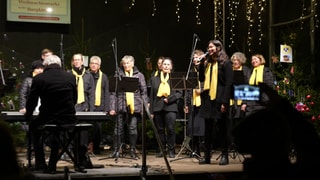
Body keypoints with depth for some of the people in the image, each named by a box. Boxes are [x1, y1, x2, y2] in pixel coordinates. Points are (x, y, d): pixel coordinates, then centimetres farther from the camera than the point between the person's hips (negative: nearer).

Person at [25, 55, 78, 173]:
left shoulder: (39, 79, -6)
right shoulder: (70, 77, 3)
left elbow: (31, 101, 1)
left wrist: (28, 115, 20)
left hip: (47, 120, -3)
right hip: (69, 120, 3)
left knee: (33, 126, 29)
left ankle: (40, 164, 27)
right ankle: (52, 165, 31)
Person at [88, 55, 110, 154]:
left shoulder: (103, 77, 8)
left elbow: (106, 93, 6)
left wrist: (106, 109, -1)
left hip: (99, 107, 1)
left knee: (98, 128, 2)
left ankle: (96, 148, 12)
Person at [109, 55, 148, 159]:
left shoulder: (139, 75, 8)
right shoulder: (118, 75, 6)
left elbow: (144, 92, 8)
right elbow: (113, 93, 4)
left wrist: (145, 107, 0)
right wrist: (112, 107, -3)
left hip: (135, 106, 0)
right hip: (121, 106, 0)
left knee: (133, 129, 1)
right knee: (119, 128, 0)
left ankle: (132, 151, 10)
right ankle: (116, 151, 8)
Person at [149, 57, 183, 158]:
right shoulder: (155, 79, 14)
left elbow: (179, 93, -1)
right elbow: (151, 96, 13)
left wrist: (169, 99, -13)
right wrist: (151, 111, 8)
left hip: (170, 107, -3)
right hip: (158, 107, 3)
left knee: (170, 129, -9)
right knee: (160, 130, 5)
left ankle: (171, 150, 0)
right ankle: (162, 150, 13)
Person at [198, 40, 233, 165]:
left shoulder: (225, 63, -3)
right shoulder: (207, 63, 17)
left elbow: (229, 83, -9)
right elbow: (201, 79, 12)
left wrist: (225, 102, -16)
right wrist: (201, 65, 1)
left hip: (219, 100, -6)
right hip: (207, 99, 6)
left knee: (221, 128, -1)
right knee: (208, 128, 8)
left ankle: (224, 155, 6)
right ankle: (207, 156, 12)